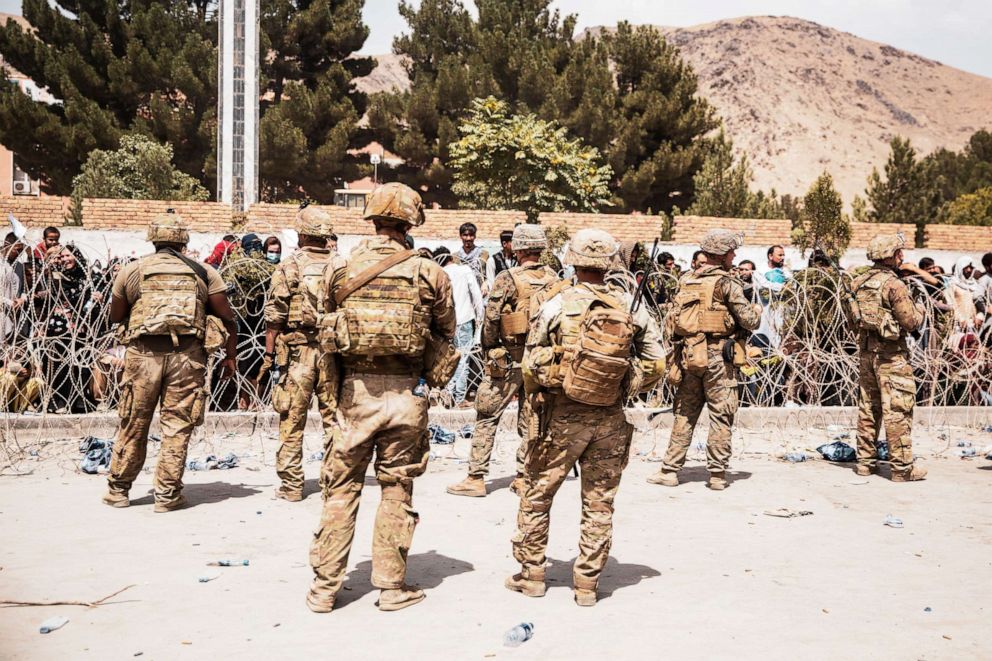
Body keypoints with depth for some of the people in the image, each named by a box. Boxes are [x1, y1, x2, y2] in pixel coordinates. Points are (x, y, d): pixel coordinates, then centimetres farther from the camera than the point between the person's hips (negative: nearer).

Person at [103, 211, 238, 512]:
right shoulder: (203, 272, 8)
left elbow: (115, 317, 15)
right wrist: (231, 355, 11)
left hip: (143, 353, 1)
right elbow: (228, 317, 4)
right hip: (187, 355, 0)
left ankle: (118, 490, 21)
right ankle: (167, 494, 9)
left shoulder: (132, 270, 8)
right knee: (177, 426, 6)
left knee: (133, 425, 11)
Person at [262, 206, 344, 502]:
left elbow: (275, 316, -5)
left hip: (296, 351, -2)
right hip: (334, 351, 2)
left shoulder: (288, 267, -4)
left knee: (292, 421, 5)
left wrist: (269, 354, 3)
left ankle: (291, 484, 9)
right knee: (334, 417, 9)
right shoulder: (342, 266, 3)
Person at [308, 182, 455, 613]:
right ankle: (392, 586, 17)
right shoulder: (429, 273, -3)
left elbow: (327, 330, 8)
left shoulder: (340, 271, 1)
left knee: (341, 488, 11)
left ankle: (324, 586, 16)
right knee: (396, 490, 10)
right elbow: (446, 334, 8)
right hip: (406, 394, -1)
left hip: (355, 391, 1)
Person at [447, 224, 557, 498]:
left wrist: (489, 349, 3)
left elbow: (491, 320, -12)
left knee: (486, 417, 4)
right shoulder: (554, 280, 3)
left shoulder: (507, 279, -12)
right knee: (530, 419, 12)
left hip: (508, 359, -5)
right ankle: (525, 477, 16)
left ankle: (476, 478, 4)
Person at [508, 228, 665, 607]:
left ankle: (532, 574, 21)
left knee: (537, 495, 14)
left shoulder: (556, 305, -8)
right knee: (599, 504, 12)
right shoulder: (631, 307, -2)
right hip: (611, 419, 2)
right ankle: (586, 584, 17)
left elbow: (530, 367, -4)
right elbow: (656, 365, 2)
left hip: (563, 416, -2)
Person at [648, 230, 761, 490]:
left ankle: (670, 470, 11)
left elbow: (672, 321, 14)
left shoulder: (687, 281, 11)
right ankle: (717, 474, 4)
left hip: (688, 354, 6)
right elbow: (749, 321, -7)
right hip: (717, 355, -5)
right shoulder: (727, 283, -7)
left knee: (684, 414, 12)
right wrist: (757, 309, 13)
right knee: (721, 415, 3)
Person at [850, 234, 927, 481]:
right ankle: (902, 467, 2)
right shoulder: (895, 285, -16)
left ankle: (865, 461, 20)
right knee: (898, 410, -2)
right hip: (891, 353, -7)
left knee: (868, 407, 14)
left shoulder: (861, 282, 6)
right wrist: (919, 310, 4)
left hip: (866, 350, 7)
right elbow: (911, 322, -14)